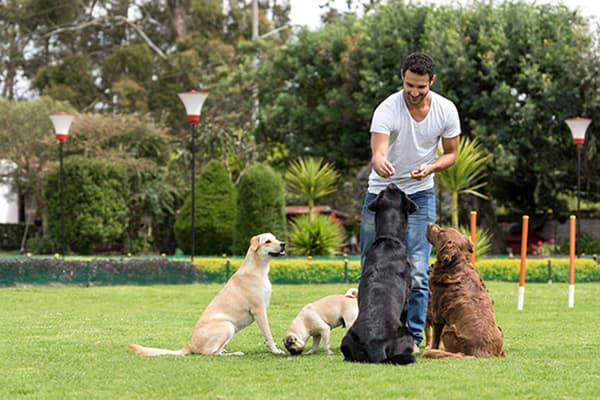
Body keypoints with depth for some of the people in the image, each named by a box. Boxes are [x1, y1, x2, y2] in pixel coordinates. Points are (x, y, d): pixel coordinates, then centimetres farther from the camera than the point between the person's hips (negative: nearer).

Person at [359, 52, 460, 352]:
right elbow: (377, 152, -33)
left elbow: (451, 153, 2)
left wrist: (431, 167, -20)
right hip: (381, 192, -1)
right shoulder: (387, 110, -21)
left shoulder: (446, 110, -11)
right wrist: (380, 163, -58)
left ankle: (413, 337, 0)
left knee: (417, 271, -8)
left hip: (420, 194, 1)